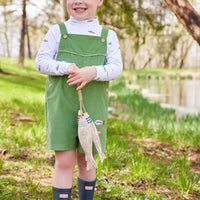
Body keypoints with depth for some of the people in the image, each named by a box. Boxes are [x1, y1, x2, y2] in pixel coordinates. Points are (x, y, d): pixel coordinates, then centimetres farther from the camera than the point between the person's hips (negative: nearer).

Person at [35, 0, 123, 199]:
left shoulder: (108, 36, 7)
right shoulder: (57, 31, 4)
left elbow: (116, 67, -3)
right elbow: (41, 62, -1)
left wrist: (93, 72, -23)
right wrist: (66, 67, -20)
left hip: (93, 108, 2)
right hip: (61, 106, -1)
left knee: (86, 161, 11)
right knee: (64, 162, -4)